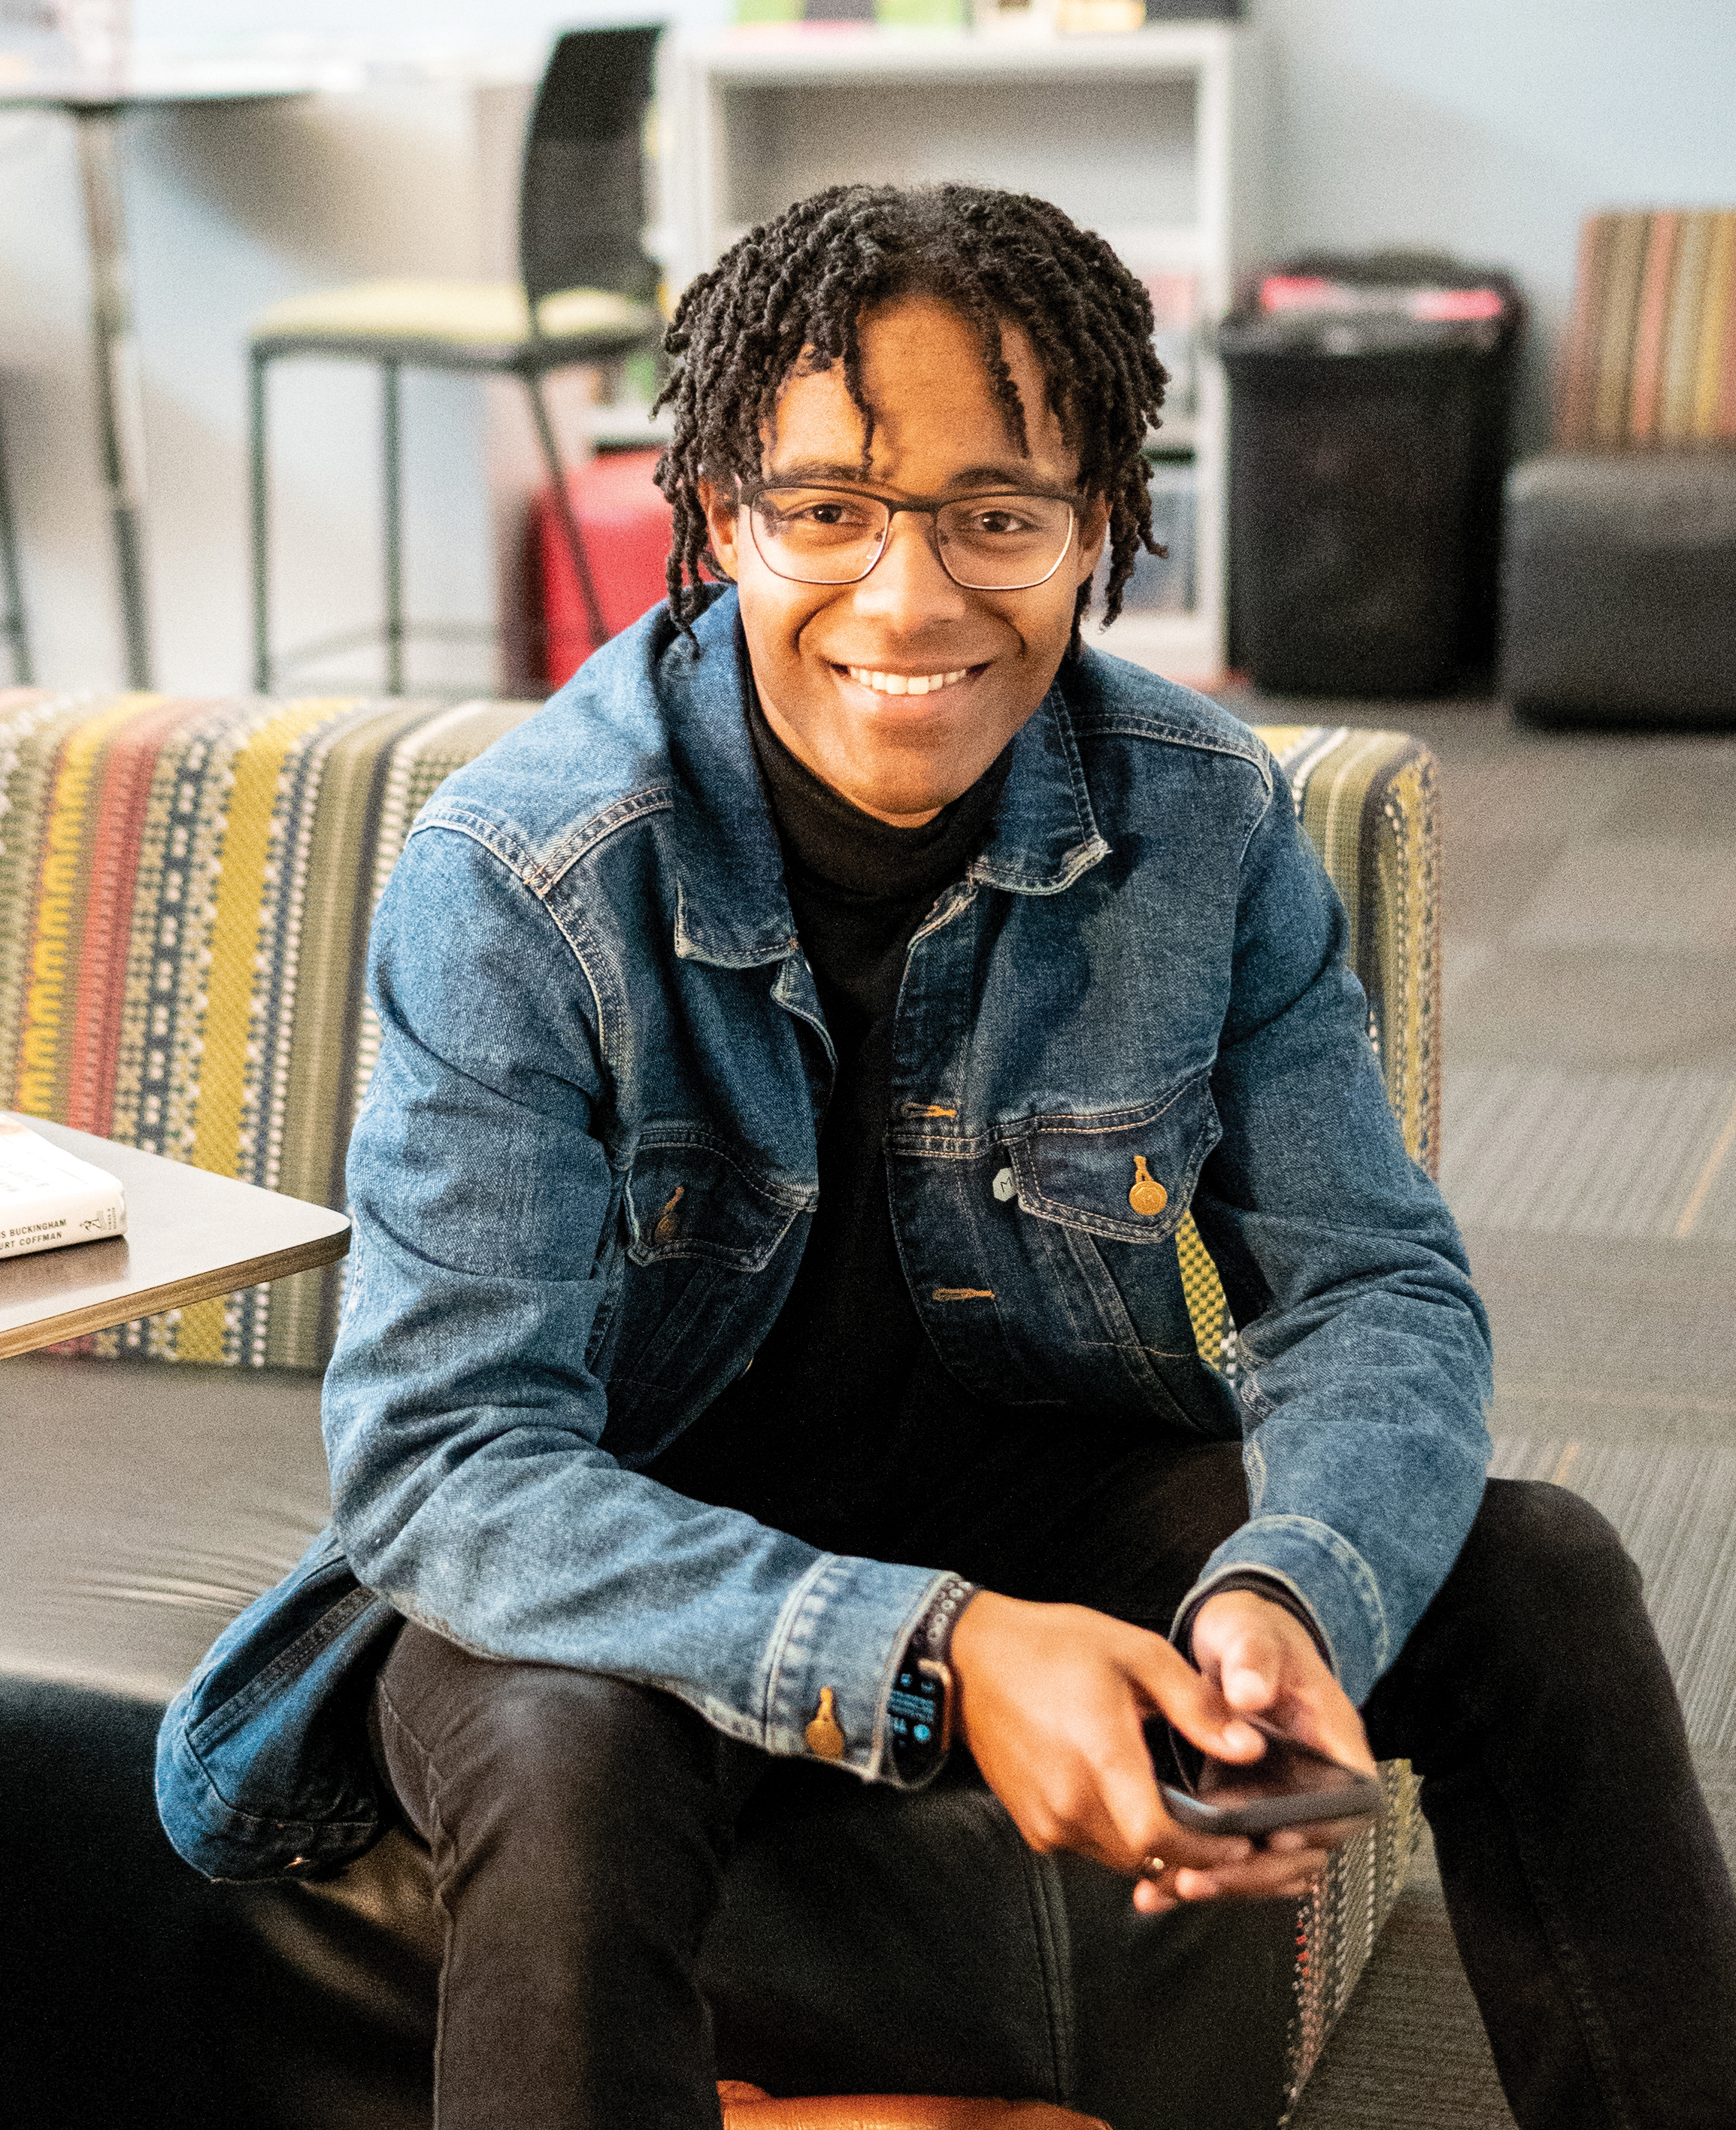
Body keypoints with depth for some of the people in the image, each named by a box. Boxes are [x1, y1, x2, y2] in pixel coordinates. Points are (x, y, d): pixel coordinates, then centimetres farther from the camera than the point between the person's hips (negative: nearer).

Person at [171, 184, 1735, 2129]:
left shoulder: (1206, 822, -11)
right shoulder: (513, 885, -23)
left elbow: (1374, 1287, -7)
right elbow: (439, 1455, -27)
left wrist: (1293, 1592, -32)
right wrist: (932, 1654, -41)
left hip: (1035, 1469, 4)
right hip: (638, 1530, -3)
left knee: (1537, 1584, -12)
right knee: (567, 1767, -36)